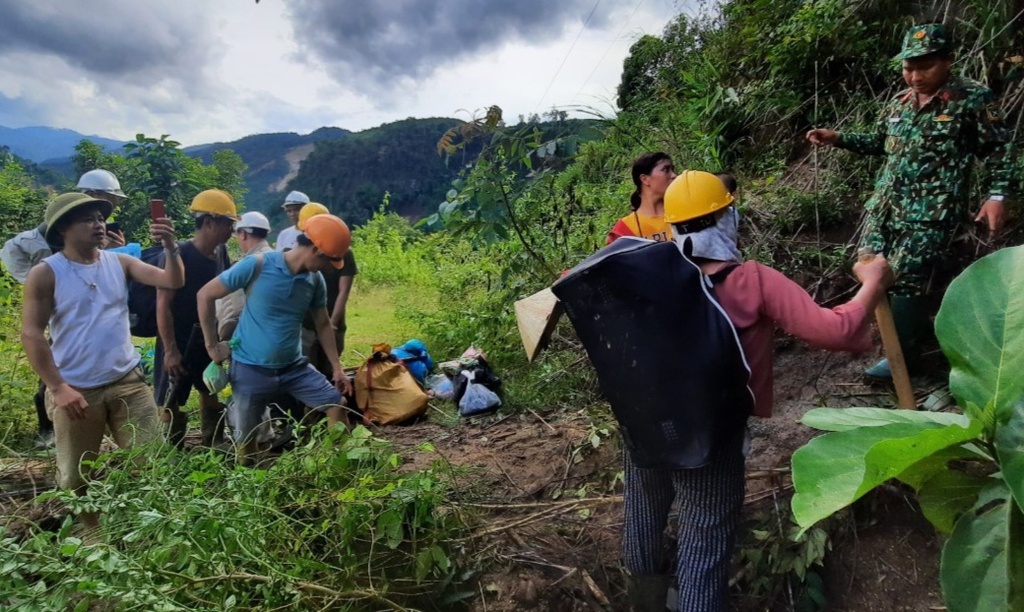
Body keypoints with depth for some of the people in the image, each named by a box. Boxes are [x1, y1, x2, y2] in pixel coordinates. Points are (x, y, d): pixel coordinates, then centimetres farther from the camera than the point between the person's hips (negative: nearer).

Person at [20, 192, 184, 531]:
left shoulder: (120, 262, 3)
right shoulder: (46, 274, -7)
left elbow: (172, 281, -5)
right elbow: (31, 334, -10)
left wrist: (170, 247, -24)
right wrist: (58, 388, -15)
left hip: (128, 382, 3)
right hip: (77, 390, -2)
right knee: (76, 478, 12)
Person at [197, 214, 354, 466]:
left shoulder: (316, 280, -3)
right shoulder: (257, 265, -18)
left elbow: (323, 324, 10)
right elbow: (206, 295, -10)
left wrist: (337, 367, 6)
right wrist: (212, 344, -7)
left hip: (293, 366, 4)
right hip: (251, 368, -4)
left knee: (335, 402, -3)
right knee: (246, 439, 6)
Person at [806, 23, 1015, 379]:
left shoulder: (973, 99, -5)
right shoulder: (899, 103, 11)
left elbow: (999, 150, 0)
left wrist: (996, 196, -9)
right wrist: (838, 139, 11)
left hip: (933, 210, -7)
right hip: (886, 203, 7)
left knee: (908, 278, -9)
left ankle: (904, 354, 9)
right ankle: (920, 325, 34)